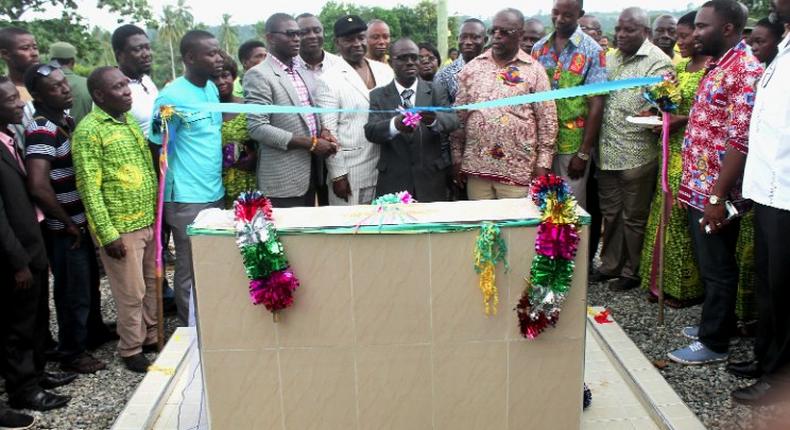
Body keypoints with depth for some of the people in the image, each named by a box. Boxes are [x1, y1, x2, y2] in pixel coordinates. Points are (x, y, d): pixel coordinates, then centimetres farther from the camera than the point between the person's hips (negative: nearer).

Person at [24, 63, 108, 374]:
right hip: (65, 230, -8)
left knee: (91, 283, 24)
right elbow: (38, 187, -32)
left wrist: (83, 221, 9)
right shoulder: (42, 130, -22)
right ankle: (72, 354, 24)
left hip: (84, 222, 8)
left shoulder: (67, 120, 6)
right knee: (74, 292, 7)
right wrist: (68, 224, -19)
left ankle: (94, 329, 44)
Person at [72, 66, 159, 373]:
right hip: (121, 227, -7)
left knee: (152, 285, 16)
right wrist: (107, 233, -17)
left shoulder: (130, 120, 11)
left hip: (148, 221, 7)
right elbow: (89, 187, -15)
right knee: (131, 293, 3)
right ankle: (131, 350, 20)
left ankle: (151, 338, 33)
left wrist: (157, 212, 12)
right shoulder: (89, 130, -12)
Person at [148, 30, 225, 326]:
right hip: (187, 200, -7)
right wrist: (170, 190, -1)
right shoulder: (172, 97, -14)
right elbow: (156, 149, -9)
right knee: (191, 271, 5)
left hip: (216, 193, 7)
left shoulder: (212, 89, 7)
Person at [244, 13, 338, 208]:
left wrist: (322, 133, -2)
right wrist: (310, 143, -18)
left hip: (309, 172, 7)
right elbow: (257, 128, -18)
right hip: (283, 180, -7)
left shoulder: (302, 71, 13)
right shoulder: (258, 75, -11)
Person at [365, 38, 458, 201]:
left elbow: (453, 119, -12)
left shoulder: (436, 90, 3)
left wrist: (434, 119, -35)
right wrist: (395, 124, -34)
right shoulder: (378, 95, 2)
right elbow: (370, 131, -12)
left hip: (431, 182, 1)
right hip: (393, 183, 0)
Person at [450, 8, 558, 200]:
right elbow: (459, 116, 9)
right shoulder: (471, 68, 7)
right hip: (476, 166, 2)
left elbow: (547, 119, 0)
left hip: (518, 169, -2)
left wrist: (543, 163, -5)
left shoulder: (534, 70, 1)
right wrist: (457, 157, 6)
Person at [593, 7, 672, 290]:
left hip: (636, 154, -6)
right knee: (610, 212, 17)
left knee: (634, 217, 7)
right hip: (606, 152, 6)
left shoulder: (658, 61, -7)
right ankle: (610, 265, 31)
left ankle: (632, 272, 22)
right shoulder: (610, 58, 13)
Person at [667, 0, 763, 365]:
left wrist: (718, 197, -24)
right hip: (698, 186, 9)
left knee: (717, 267, 4)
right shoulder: (716, 66, 13)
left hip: (714, 191, -9)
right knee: (707, 263, 19)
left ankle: (714, 342, 17)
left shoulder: (745, 70, -17)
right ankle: (715, 323, 34)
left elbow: (740, 141, -23)